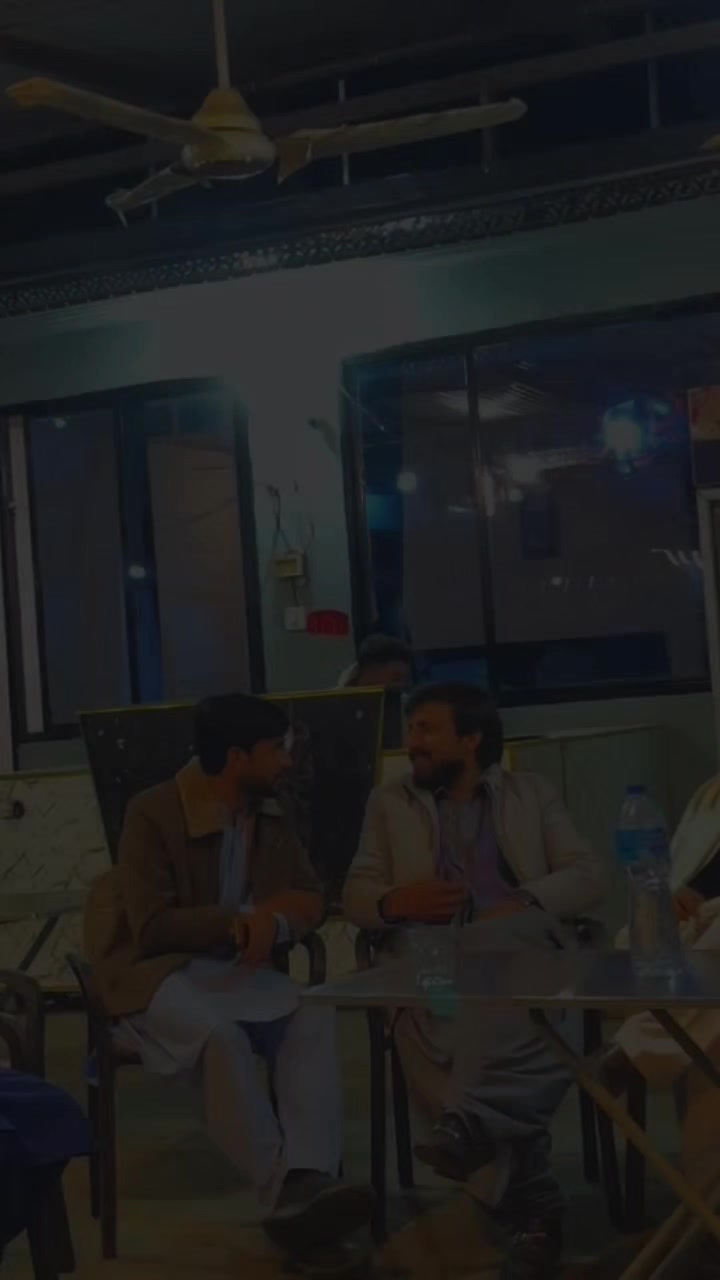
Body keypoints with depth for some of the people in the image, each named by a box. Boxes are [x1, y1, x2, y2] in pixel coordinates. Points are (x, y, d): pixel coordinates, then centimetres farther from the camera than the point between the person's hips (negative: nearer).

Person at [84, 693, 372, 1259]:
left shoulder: (267, 815, 5)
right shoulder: (154, 814, -15)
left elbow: (311, 900, 7)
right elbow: (152, 927, -21)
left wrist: (272, 924, -17)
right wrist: (249, 918, -19)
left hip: (236, 965, 6)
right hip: (158, 969, -5)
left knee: (313, 1019, -25)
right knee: (221, 1036, -37)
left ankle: (309, 1178, -40)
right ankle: (281, 1191, -32)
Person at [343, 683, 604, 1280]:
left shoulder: (531, 793, 20)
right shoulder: (390, 801, 23)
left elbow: (587, 877, 9)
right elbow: (356, 896, 15)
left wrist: (525, 903, -11)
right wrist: (395, 902, -9)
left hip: (523, 951, -1)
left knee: (494, 943, -39)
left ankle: (473, 1118, -51)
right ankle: (534, 1203, -32)